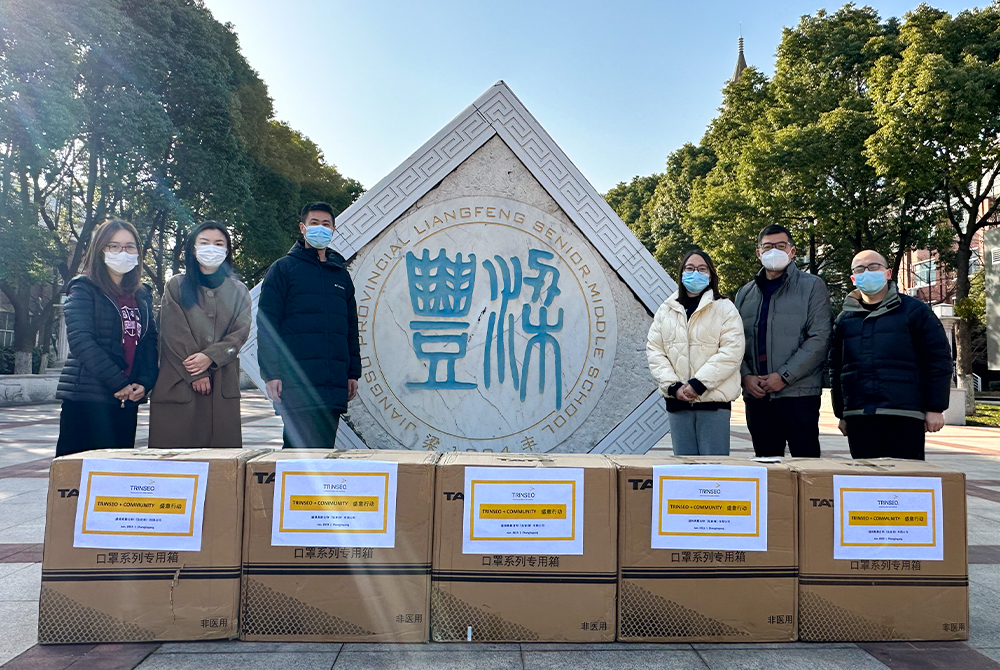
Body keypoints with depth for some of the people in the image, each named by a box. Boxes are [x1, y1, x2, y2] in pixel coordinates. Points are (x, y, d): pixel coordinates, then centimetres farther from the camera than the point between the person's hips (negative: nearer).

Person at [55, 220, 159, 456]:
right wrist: (118, 383, -16)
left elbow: (150, 342, 12)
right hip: (87, 398, -5)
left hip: (127, 400, 5)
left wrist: (144, 382, -5)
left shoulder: (142, 296, 16)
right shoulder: (84, 289, -1)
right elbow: (81, 340, -13)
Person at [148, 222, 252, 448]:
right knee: (175, 450, -4)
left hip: (223, 387, 1)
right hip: (178, 384, -1)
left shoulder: (239, 291, 14)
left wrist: (210, 357, -13)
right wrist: (195, 374, -9)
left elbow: (240, 333, 2)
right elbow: (174, 335, -1)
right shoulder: (176, 287, 8)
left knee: (222, 445, -3)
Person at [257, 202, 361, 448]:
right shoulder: (283, 268, 5)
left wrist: (353, 372, 14)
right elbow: (267, 324, -1)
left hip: (334, 384, 5)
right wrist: (271, 372, -10)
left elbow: (351, 327, 21)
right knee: (301, 446, -8)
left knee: (324, 447, 6)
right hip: (296, 381, -5)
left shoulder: (341, 274, 20)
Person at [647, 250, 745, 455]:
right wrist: (673, 386, -8)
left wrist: (698, 384, -15)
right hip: (677, 400, 3)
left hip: (714, 400, -3)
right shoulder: (666, 310, 14)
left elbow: (732, 352, -8)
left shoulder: (725, 309, 4)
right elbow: (653, 350, 6)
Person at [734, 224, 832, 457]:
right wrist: (745, 375, -5)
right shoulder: (745, 293, 15)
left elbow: (819, 339, -7)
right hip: (756, 395, 4)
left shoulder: (812, 286, 2)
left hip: (799, 393, -4)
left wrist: (784, 376, -13)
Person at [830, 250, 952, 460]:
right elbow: (836, 368, 17)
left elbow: (938, 359, 1)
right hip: (858, 418, 4)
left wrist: (935, 408, -3)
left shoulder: (914, 311, 4)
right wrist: (841, 414, 14)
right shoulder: (844, 319, 15)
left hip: (903, 417, -3)